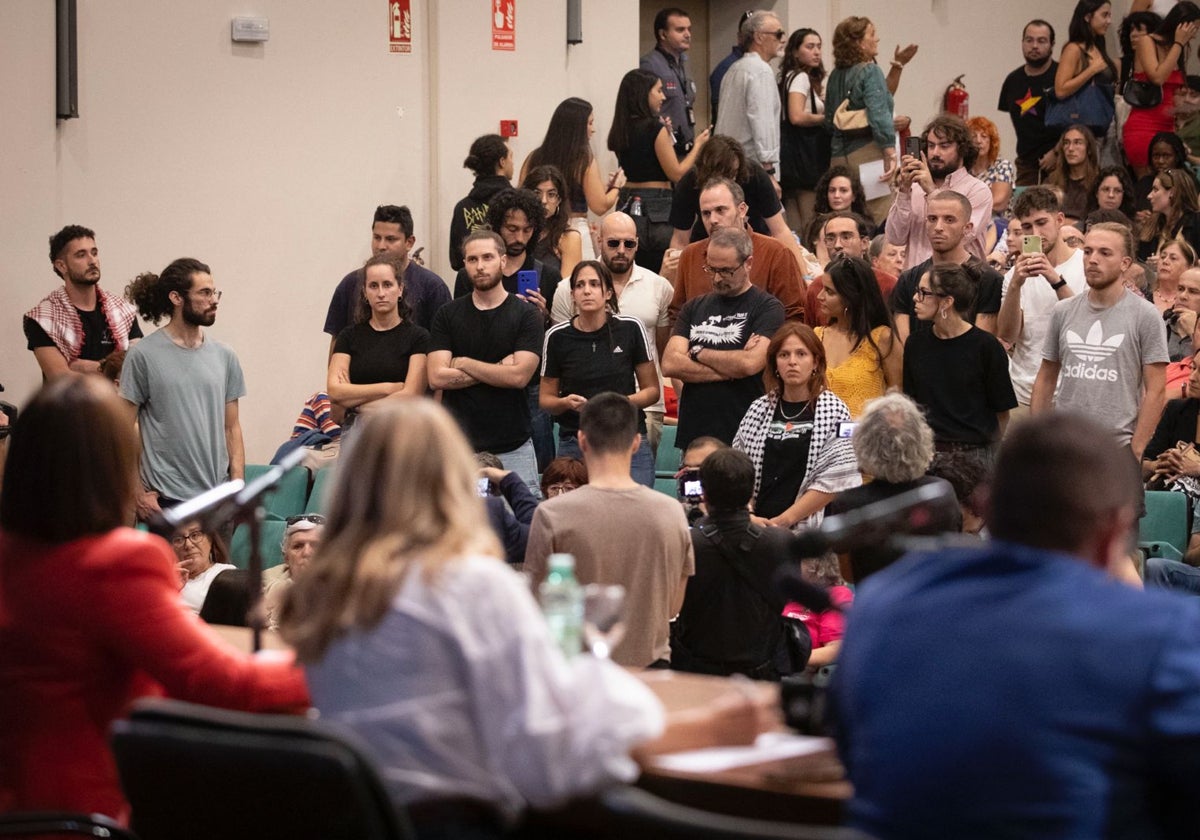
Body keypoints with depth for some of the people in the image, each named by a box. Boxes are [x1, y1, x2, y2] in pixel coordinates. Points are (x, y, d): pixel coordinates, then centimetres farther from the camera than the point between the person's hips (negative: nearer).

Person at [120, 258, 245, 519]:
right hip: (166, 500, -4)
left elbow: (232, 428, 12)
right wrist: (136, 494, -8)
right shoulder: (143, 356, -3)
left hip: (217, 498, 4)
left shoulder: (224, 357, 10)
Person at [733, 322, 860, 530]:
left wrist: (784, 520, -8)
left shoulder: (834, 411, 3)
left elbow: (833, 480, -4)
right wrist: (748, 517, -6)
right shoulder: (758, 410, 13)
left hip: (811, 528, -2)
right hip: (757, 527, 2)